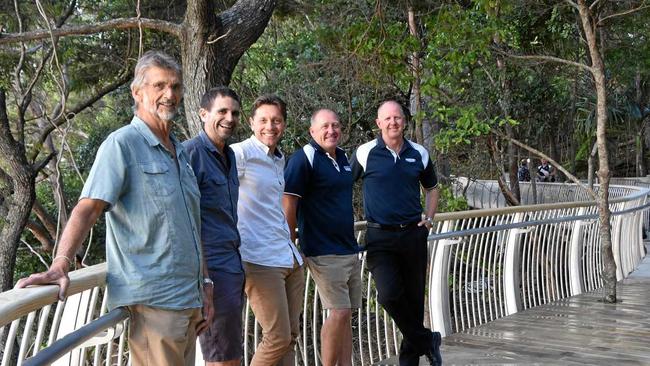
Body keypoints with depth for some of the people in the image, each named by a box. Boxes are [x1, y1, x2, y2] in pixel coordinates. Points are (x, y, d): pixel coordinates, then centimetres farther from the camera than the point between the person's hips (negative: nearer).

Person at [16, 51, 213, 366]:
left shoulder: (179, 151, 17)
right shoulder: (122, 144, -7)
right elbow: (87, 209, -17)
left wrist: (205, 286, 20)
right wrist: (60, 265, -31)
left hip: (186, 299, 8)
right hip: (151, 301, -8)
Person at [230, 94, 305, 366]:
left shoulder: (279, 160, 17)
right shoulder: (240, 153, -9)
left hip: (289, 259, 8)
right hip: (260, 260, -8)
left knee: (291, 336, 9)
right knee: (278, 338, -9)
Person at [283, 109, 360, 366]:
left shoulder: (343, 157, 13)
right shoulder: (304, 159, -11)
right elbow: (288, 203, -14)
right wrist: (289, 245, -15)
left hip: (349, 248, 8)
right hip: (324, 251, -8)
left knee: (346, 313, 9)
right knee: (339, 311, -10)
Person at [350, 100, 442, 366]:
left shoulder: (419, 154, 8)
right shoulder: (365, 153, -2)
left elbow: (431, 188, 22)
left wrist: (429, 217, 9)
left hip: (414, 235, 3)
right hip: (380, 238, -3)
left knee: (414, 299, 7)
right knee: (389, 294, -21)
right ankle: (426, 340, 1)